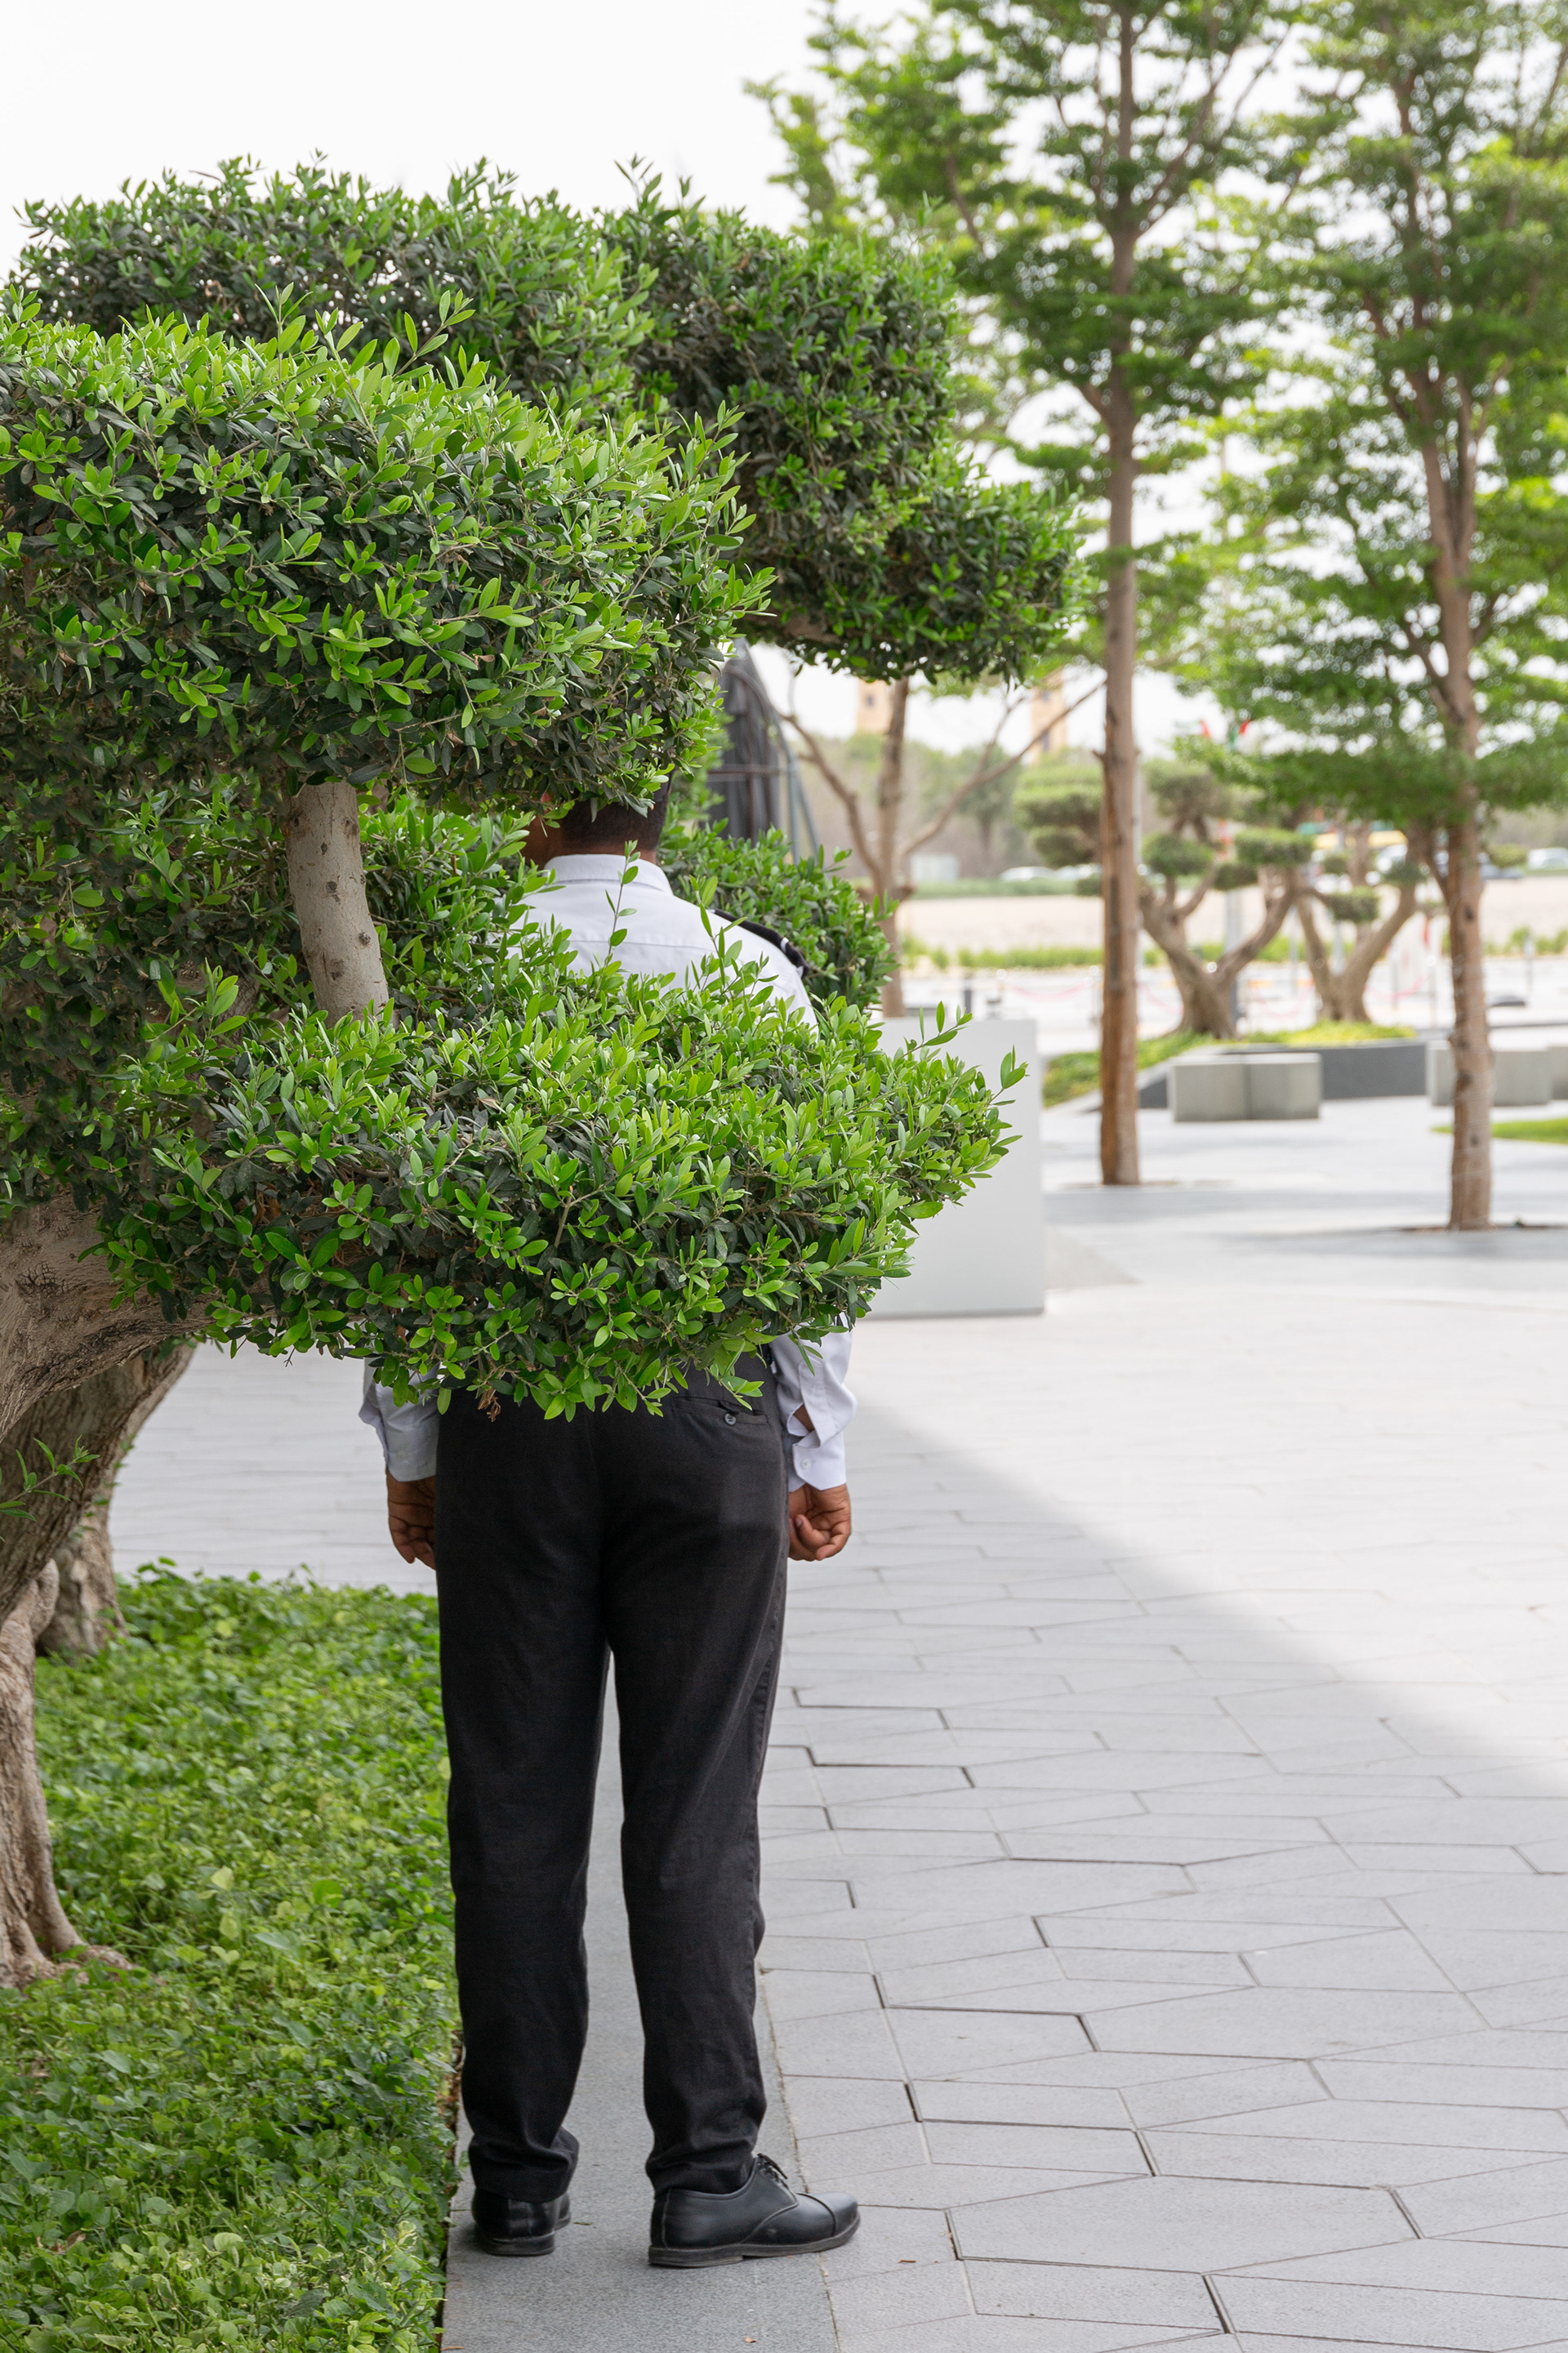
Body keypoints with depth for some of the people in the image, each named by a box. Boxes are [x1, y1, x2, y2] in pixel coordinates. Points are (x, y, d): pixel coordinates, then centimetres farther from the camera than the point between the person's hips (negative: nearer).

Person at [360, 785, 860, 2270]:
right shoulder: (752, 976, -1)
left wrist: (408, 1448, 8)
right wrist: (821, 1453, 6)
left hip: (505, 1420, 1)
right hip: (710, 1416, 0)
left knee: (514, 1803, 7)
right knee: (696, 1809, 4)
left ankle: (519, 2173, 13)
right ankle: (708, 2174, 7)